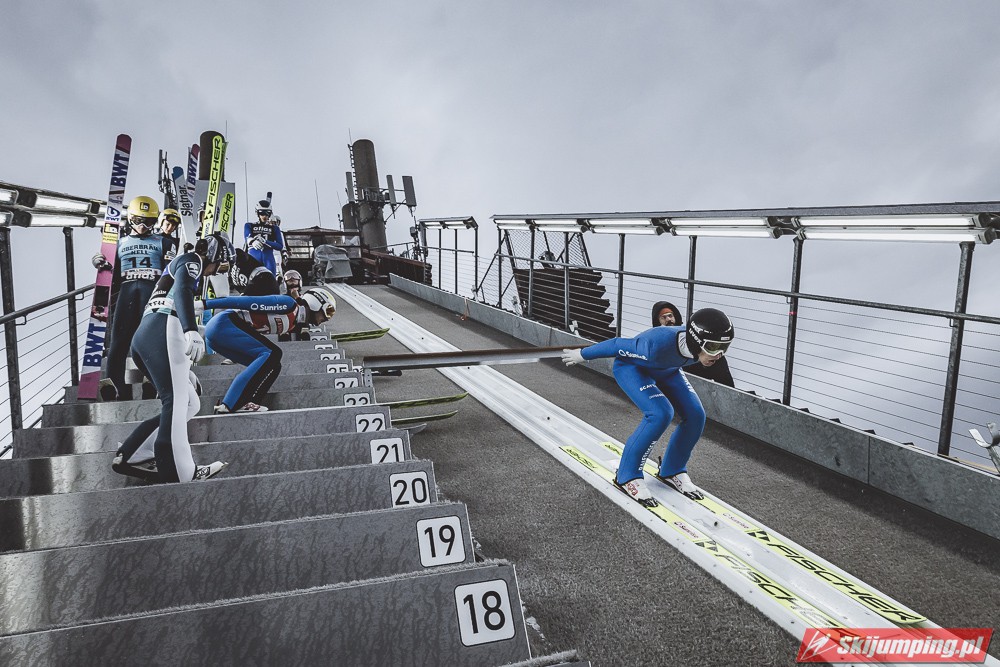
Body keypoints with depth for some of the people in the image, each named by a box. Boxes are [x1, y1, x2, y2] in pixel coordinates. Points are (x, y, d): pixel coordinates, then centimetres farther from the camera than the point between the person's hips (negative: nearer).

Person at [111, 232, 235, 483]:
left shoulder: (180, 264, 35)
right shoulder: (191, 259, 6)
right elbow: (182, 290, -16)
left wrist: (183, 366, 41)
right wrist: (191, 330, -34)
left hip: (143, 336, 9)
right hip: (162, 330, -9)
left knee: (186, 403, 6)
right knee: (177, 402, -14)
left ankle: (131, 456, 1)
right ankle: (179, 471, -20)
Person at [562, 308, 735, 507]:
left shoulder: (700, 345, -26)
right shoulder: (658, 346, -44)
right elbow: (618, 345, -27)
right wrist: (582, 355, -12)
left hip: (666, 370, 7)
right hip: (631, 366, -7)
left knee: (695, 415, -8)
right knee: (660, 413, -27)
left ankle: (672, 471, 13)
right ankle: (627, 476, -10)